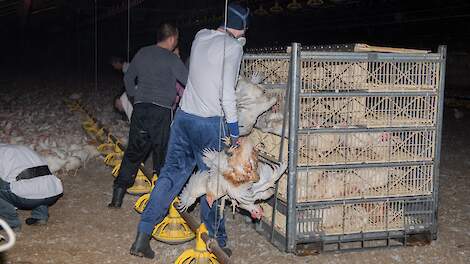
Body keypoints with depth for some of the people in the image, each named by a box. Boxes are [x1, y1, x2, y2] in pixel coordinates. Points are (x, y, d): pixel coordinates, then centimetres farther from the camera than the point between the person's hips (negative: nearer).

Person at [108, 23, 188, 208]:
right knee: (162, 153, 7)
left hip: (140, 108, 4)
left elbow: (128, 78, 21)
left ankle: (118, 194, 10)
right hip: (162, 111, -4)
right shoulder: (171, 59, -4)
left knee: (133, 152, 12)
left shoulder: (142, 53, 11)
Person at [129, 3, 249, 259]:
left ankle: (142, 236, 6)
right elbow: (227, 92, -13)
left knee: (171, 173, 8)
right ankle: (216, 242, 18)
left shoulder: (200, 36, 9)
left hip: (184, 116, 6)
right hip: (210, 123, -5)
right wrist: (234, 130, -7)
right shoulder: (233, 46, -9)